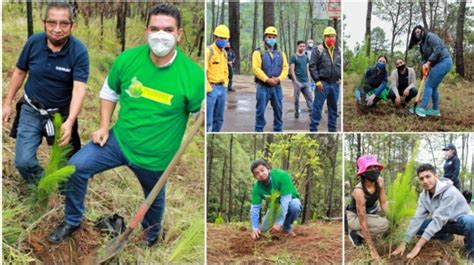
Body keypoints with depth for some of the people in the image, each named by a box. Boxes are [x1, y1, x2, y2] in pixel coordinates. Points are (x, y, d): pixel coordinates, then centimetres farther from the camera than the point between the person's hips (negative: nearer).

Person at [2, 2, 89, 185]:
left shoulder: (79, 51, -21)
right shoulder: (34, 42, -12)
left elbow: (79, 89, -29)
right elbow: (19, 72, 3)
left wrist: (69, 122, -42)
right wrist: (7, 103, 6)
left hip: (62, 114, -2)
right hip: (31, 110, 2)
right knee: (23, 161, -5)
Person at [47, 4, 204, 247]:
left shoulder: (192, 75, -23)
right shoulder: (127, 59, -13)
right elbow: (109, 92, 5)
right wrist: (104, 126, -2)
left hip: (155, 155, -2)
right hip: (120, 138, 2)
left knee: (154, 200, 21)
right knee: (76, 167, -7)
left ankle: (150, 238, 55)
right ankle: (72, 221, 20)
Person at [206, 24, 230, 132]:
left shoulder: (224, 53, 13)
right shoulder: (208, 51, -11)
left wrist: (225, 85, 13)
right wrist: (208, 89, -16)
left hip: (222, 88, 8)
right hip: (211, 88, -8)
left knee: (219, 119, 12)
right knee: (208, 120, -6)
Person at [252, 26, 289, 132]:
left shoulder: (280, 53, 13)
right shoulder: (258, 52, -1)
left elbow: (285, 68, 5)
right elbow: (256, 68, -12)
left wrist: (279, 78, -13)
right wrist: (267, 79, -20)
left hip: (277, 86, 4)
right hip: (263, 86, -4)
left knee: (278, 110, 9)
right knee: (261, 110, -3)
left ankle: (278, 130, 20)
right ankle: (259, 130, 5)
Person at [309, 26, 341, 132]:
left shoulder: (338, 51, 11)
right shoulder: (318, 50, -6)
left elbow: (341, 66, 20)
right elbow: (312, 66, -9)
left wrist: (340, 78, 7)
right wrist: (317, 81, -13)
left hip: (335, 84, 5)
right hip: (322, 83, -5)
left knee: (333, 108, 12)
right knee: (317, 107, -4)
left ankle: (332, 129, 20)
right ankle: (313, 129, 2)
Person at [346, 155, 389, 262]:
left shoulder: (379, 181, -17)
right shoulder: (359, 191, -36)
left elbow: (383, 203, -8)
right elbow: (363, 223, -34)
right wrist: (372, 249, -33)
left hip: (370, 211, 8)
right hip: (354, 217, -8)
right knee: (384, 224, -28)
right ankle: (355, 233, -3)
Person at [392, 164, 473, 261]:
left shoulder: (449, 192, -32)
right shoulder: (423, 195, -9)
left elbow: (438, 220, -35)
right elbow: (417, 219, -12)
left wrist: (418, 246, -37)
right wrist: (404, 243, -19)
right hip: (444, 223, 6)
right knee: (417, 226, -11)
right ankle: (445, 236, 11)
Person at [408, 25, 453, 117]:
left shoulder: (430, 36, -9)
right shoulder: (422, 44, 19)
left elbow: (437, 50, -20)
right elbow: (423, 58, 10)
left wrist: (428, 62, -21)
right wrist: (424, 66, -11)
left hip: (444, 62, -9)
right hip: (439, 64, 9)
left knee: (429, 85, -11)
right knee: (433, 87, 10)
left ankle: (422, 108, -12)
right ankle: (435, 109, 15)